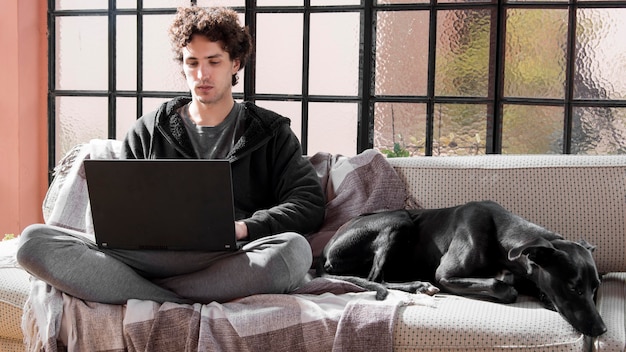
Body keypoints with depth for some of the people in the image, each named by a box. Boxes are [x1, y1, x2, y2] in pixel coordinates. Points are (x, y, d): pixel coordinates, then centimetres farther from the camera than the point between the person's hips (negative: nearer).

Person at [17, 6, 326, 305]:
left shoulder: (270, 131, 19)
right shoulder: (148, 131, 24)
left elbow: (310, 203, 7)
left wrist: (242, 228, -10)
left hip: (230, 260, -1)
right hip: (152, 256, 1)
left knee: (293, 248, -38)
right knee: (34, 241, -22)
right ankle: (189, 303, -28)